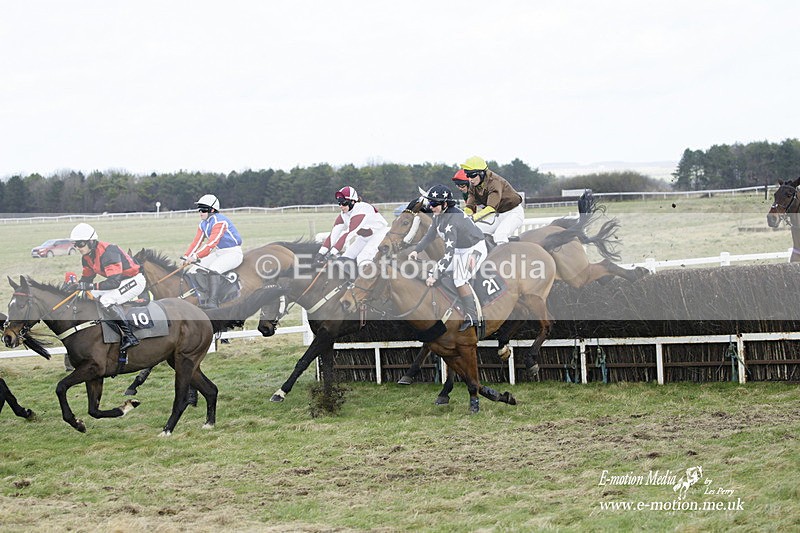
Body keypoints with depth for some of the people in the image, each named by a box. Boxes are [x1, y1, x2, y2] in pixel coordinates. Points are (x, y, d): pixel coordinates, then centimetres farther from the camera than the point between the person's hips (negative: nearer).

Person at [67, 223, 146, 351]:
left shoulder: (108, 252, -29)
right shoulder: (87, 257, 1)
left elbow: (114, 282, -35)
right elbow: (86, 278, 11)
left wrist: (89, 286, -39)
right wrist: (76, 286, -12)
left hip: (135, 280, -10)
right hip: (119, 281, 10)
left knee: (106, 300, -28)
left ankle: (129, 335, -25)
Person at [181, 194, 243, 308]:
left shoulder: (219, 221, -21)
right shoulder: (203, 224, 9)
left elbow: (212, 243, -29)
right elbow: (196, 242, 9)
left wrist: (196, 256, -35)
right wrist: (186, 258, -6)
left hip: (233, 253, -10)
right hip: (218, 252, 10)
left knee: (213, 269, -35)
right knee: (194, 269, -2)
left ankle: (213, 302, -43)